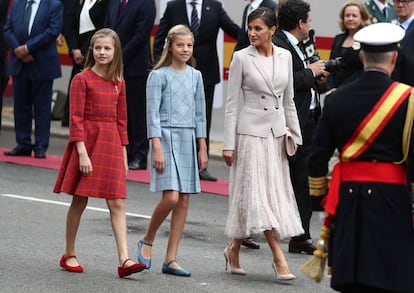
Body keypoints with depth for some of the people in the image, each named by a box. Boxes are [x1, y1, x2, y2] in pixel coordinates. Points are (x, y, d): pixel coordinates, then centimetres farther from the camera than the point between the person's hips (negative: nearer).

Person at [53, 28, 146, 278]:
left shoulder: (118, 83, 10)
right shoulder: (82, 80, -5)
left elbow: (121, 121, 14)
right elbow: (76, 119, -9)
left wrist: (123, 155, 11)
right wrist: (82, 153, -16)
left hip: (111, 144, 4)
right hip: (87, 140, -4)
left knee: (117, 203, -4)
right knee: (80, 200, 3)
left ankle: (124, 260, -10)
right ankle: (69, 255, 17)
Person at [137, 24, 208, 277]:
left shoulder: (195, 76, 12)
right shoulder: (159, 75, -4)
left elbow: (200, 114, 15)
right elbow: (153, 114, -7)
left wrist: (203, 149, 12)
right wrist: (157, 148, -14)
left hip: (188, 140, 5)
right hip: (166, 136, -5)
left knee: (184, 201, 1)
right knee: (171, 197, -16)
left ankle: (171, 259, 5)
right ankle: (147, 241, 8)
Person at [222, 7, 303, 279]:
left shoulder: (284, 56, 6)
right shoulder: (242, 57, -6)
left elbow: (288, 101, 14)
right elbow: (232, 103, -5)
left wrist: (294, 134, 12)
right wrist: (229, 143, -8)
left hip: (277, 132, 5)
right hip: (251, 131, -5)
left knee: (275, 192, 7)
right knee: (258, 192, -9)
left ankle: (234, 249, 20)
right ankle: (279, 257, -9)